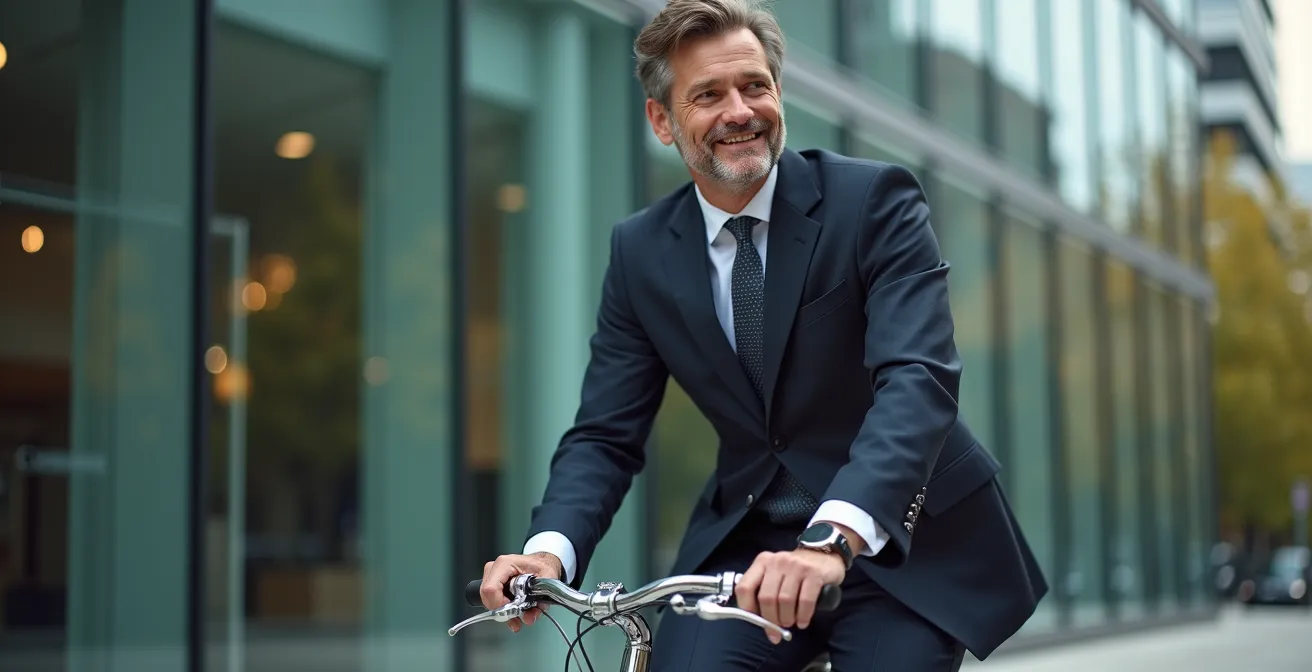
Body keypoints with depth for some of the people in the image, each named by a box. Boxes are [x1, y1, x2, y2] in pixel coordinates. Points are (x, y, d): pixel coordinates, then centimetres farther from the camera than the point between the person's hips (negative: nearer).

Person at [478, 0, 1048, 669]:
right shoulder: (641, 252, -1)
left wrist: (835, 537, -41)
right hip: (747, 544, 2)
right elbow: (604, 433, 0)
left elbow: (918, 378, -25)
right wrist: (550, 549, -21)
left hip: (904, 541, -2)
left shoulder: (874, 200, -12)